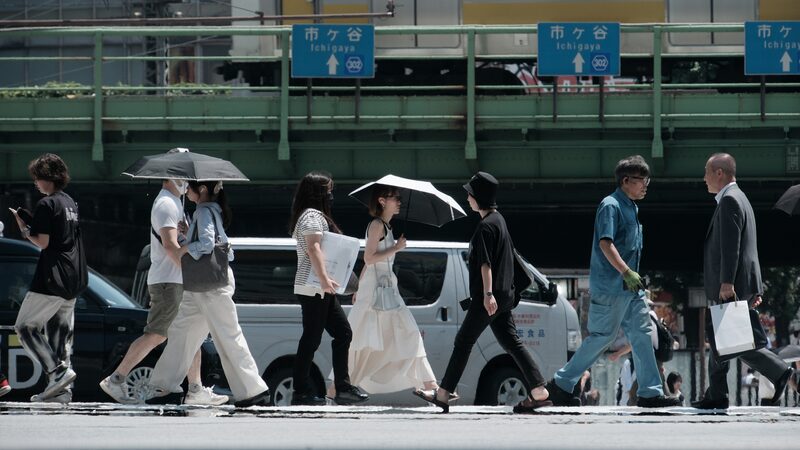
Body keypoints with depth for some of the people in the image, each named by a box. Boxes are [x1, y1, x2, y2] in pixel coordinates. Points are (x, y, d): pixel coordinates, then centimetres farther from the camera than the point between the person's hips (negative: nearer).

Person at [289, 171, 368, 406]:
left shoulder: (317, 215, 22)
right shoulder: (312, 215, -10)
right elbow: (313, 248, -23)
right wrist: (324, 278, -33)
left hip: (321, 290, 11)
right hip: (313, 289, -11)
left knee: (343, 333, 7)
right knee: (312, 339, -8)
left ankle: (343, 387, 6)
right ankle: (301, 391, -6)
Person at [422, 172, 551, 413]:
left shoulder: (486, 226, -14)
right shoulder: (499, 219, 16)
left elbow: (486, 263, -21)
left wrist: (488, 294, -27)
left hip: (488, 298, -9)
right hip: (505, 294, 9)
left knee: (463, 342, -1)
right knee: (511, 342, 6)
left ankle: (443, 395, 4)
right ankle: (539, 392, -2)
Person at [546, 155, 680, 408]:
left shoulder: (631, 208, 18)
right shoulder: (611, 206, -12)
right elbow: (605, 243, -22)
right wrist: (627, 272, -28)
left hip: (631, 287, 9)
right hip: (611, 286, -9)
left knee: (642, 334, 4)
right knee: (602, 336, -4)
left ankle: (650, 393, 3)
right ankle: (561, 384, 5)